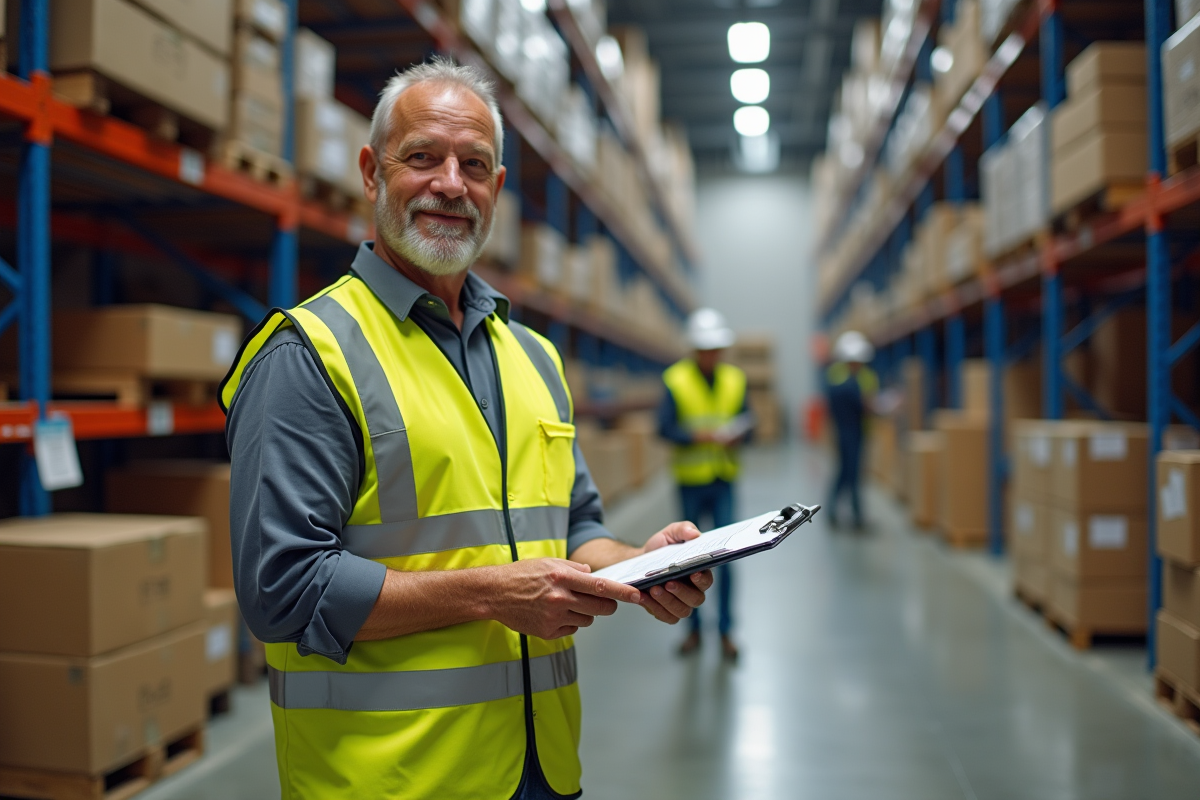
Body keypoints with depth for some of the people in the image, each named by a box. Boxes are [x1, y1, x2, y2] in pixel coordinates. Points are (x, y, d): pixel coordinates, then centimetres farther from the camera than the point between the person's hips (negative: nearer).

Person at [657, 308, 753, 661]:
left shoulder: (734, 379, 5)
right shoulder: (676, 380, -5)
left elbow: (746, 421, 8)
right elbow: (665, 428, -10)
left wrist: (737, 436, -14)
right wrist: (702, 436, -23)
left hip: (723, 479, 2)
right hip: (690, 481, -2)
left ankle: (726, 631, 11)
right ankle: (694, 629, 20)